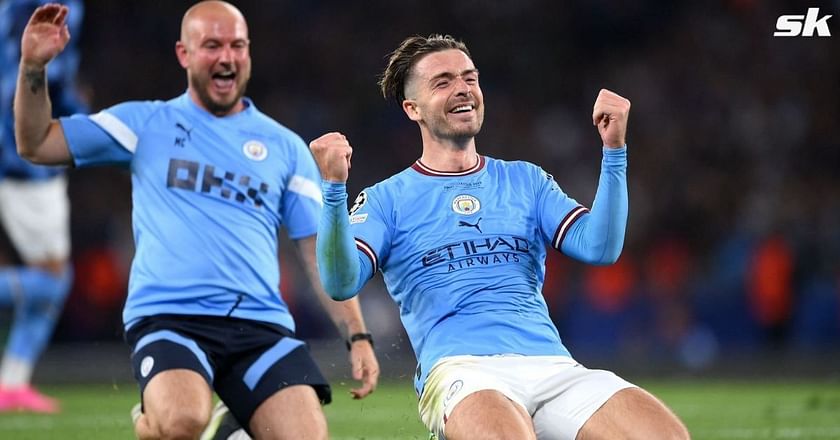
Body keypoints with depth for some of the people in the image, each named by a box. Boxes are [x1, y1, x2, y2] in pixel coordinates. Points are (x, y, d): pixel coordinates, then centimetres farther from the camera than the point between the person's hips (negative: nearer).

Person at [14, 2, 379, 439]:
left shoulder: (285, 146, 16)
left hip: (261, 323, 2)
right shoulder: (146, 123, 12)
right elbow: (35, 144, 12)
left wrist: (358, 335, 6)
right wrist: (33, 66, -3)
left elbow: (320, 251, 16)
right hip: (167, 318, -2)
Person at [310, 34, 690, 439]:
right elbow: (341, 283, -4)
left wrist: (614, 151, -1)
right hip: (460, 371, -4)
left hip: (553, 365, 4)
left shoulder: (525, 180, 22)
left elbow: (600, 248, 9)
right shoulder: (387, 199, 12)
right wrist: (334, 190, -18)